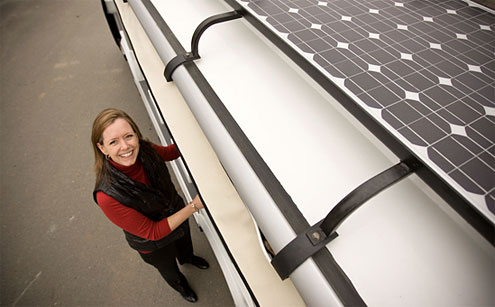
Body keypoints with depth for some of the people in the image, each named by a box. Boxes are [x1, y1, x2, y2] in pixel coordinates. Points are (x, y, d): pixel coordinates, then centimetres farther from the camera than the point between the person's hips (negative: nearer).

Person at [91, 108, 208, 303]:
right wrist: (194, 206, -35)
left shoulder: (145, 150, -28)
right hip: (153, 244, -3)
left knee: (184, 243, 37)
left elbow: (169, 152, -2)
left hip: (176, 211, 4)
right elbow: (152, 233, -31)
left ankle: (188, 258, 75)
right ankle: (180, 285, 69)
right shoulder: (107, 195, -41)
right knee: (169, 268, 32)